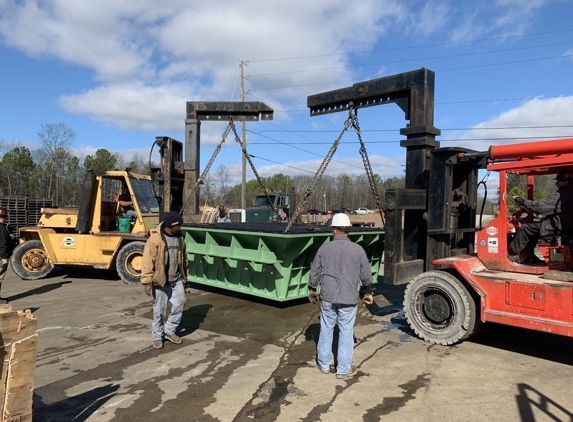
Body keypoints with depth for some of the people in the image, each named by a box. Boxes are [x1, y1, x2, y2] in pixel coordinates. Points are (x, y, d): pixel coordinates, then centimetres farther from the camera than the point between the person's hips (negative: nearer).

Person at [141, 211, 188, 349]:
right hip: (160, 281, -5)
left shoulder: (179, 237, 6)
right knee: (159, 309, 5)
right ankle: (157, 336, 22)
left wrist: (184, 276, 19)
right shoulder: (155, 238, -15)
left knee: (180, 303, 2)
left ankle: (169, 331, 21)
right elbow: (147, 261, -17)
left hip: (177, 280, 5)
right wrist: (147, 282, -19)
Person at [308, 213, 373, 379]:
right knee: (346, 332, 8)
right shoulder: (358, 249, -5)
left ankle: (324, 364, 27)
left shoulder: (324, 248, -5)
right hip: (349, 298, -1)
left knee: (326, 330, 15)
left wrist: (312, 290, 18)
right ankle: (344, 369, 16)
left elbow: (314, 272, 3)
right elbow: (366, 275, 1)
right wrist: (368, 293, 17)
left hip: (328, 297, 1)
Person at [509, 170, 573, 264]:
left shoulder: (561, 195, -20)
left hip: (557, 226, -10)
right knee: (531, 228, 15)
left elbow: (538, 206, -20)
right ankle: (527, 257, 14)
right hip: (564, 225, 10)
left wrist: (519, 200, -11)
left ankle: (513, 250, 6)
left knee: (525, 228, -5)